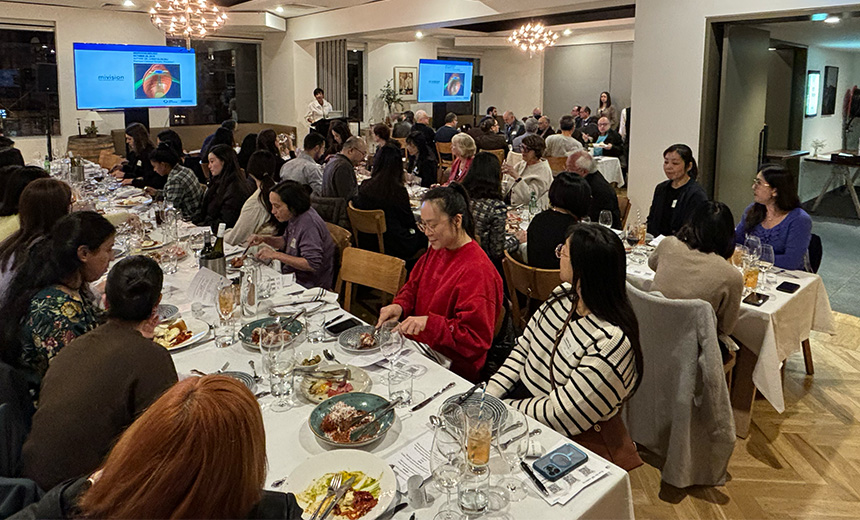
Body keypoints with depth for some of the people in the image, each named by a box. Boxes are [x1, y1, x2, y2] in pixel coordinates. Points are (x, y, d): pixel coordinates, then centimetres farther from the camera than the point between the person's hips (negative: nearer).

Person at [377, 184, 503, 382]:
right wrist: (400, 306, -3)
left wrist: (429, 322, -30)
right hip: (416, 343, 8)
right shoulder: (436, 249, 8)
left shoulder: (478, 271, -21)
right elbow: (413, 287, 20)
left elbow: (476, 339, -21)